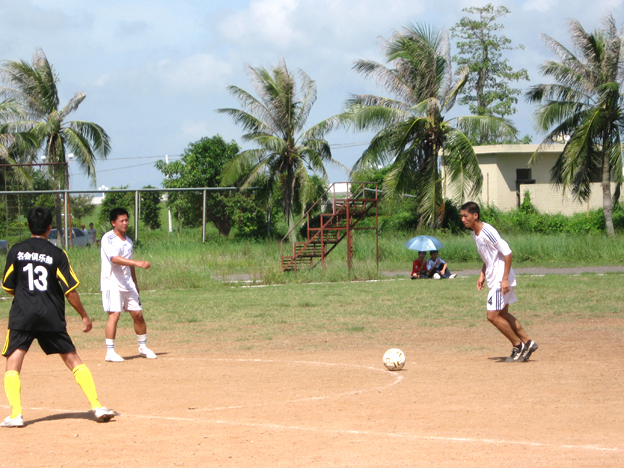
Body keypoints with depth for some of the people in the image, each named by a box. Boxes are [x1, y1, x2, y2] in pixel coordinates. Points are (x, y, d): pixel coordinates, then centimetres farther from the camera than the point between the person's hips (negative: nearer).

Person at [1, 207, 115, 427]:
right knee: (74, 361, 10)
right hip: (52, 318, 1)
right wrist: (84, 316, 7)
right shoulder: (57, 254, -1)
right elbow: (70, 290, -3)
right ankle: (97, 407, 5)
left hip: (22, 316, -1)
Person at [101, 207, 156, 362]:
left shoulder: (128, 240, 14)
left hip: (128, 284, 7)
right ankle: (110, 352, -12)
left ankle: (143, 347, 23)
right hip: (112, 283, -7)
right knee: (114, 315, -15)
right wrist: (137, 262, -35)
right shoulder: (108, 238, -11)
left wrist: (135, 284, 22)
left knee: (138, 314, 7)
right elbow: (114, 258, -27)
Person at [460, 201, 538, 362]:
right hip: (493, 279, 10)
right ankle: (527, 343, 24)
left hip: (501, 281, -10)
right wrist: (482, 275, 13)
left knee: (493, 316, -10)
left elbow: (508, 253, -22)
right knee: (502, 314, 16)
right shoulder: (475, 233, 9)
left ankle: (518, 346, 4)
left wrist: (505, 279, -23)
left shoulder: (487, 232, -20)